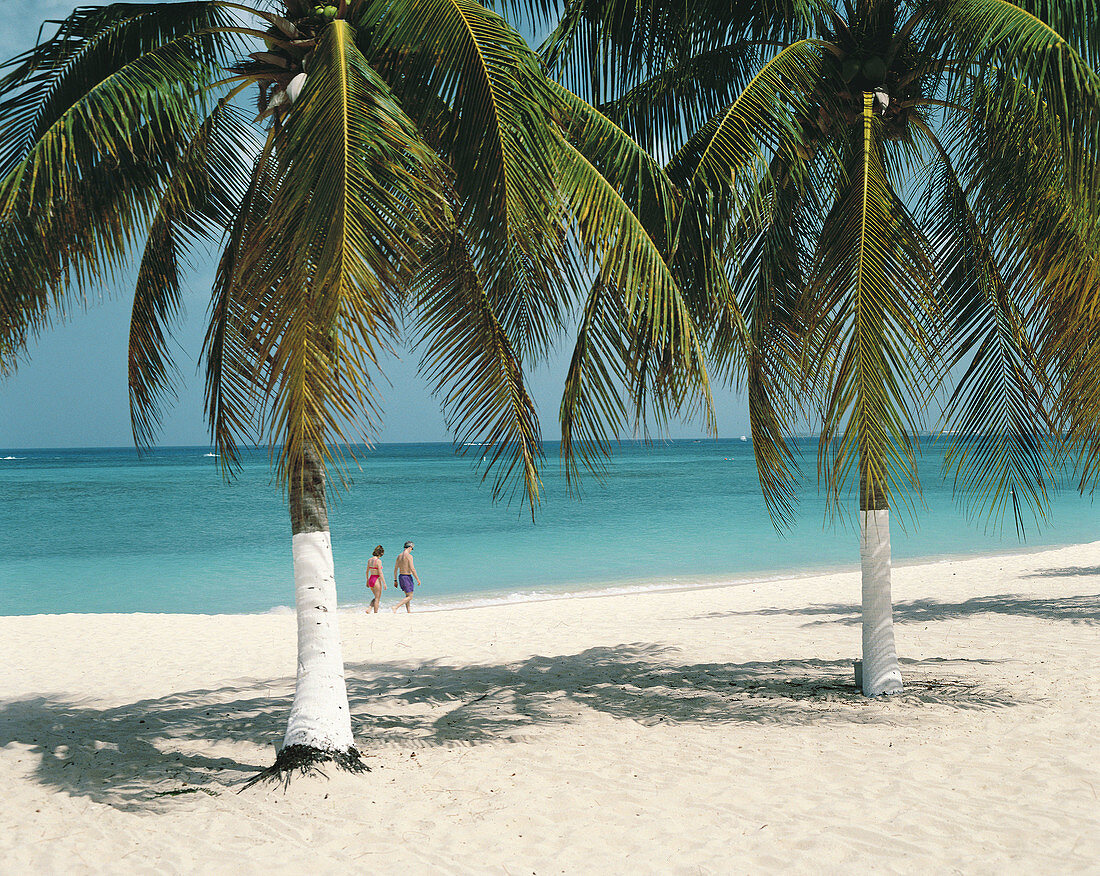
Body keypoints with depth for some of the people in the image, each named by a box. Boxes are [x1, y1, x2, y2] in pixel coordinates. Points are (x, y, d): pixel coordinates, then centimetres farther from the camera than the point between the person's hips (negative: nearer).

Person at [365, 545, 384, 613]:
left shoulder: (369, 560, 6)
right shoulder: (378, 561, -16)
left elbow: (367, 571, 14)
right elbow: (380, 573, -18)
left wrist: (367, 581, 24)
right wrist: (384, 583, -13)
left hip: (370, 579, 7)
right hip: (377, 580, -7)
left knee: (376, 597, 21)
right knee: (377, 599, 5)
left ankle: (369, 608, 5)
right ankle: (375, 613, 8)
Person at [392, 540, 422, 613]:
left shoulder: (399, 556, 9)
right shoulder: (409, 556, -14)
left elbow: (395, 569, 12)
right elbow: (412, 569, -20)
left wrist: (395, 580, 18)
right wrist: (417, 579, -13)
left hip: (400, 577, 8)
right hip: (407, 577, -8)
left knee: (407, 595, 19)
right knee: (409, 597, -3)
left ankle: (409, 611, 18)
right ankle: (396, 607, -18)